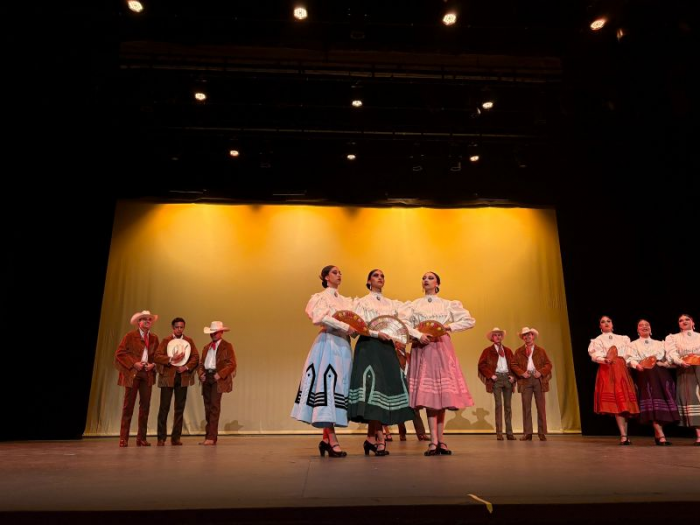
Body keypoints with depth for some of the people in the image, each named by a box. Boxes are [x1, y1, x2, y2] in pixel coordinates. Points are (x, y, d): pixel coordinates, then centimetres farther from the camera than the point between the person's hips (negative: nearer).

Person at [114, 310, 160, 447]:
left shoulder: (154, 338, 12)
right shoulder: (130, 336, 0)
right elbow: (119, 353, -5)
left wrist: (153, 364, -3)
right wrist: (133, 364, -13)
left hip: (147, 374, 4)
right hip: (132, 373, -4)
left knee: (145, 405, 4)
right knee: (128, 405, -2)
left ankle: (141, 438, 11)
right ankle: (123, 438, 6)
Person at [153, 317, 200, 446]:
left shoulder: (189, 341, 10)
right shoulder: (166, 341, 4)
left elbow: (196, 357, 5)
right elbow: (157, 356, -6)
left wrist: (186, 367, -9)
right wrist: (171, 359, -19)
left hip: (182, 377, 2)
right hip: (167, 376, -2)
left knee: (180, 408, 4)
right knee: (164, 407, -1)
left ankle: (176, 438, 12)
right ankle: (161, 438, 9)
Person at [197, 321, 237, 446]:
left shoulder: (227, 346, 1)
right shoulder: (206, 347, 21)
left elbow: (232, 364, -7)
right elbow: (201, 363, 20)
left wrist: (220, 374, -17)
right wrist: (201, 373, 0)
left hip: (217, 378, -6)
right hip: (206, 378, 6)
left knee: (215, 406, -11)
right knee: (208, 407, 8)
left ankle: (211, 437, -10)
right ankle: (209, 435, 15)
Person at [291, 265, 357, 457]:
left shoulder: (347, 301, 22)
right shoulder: (321, 297, 4)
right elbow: (320, 317, -14)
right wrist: (345, 327, -19)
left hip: (343, 346, 6)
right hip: (328, 343, -6)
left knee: (337, 389, 2)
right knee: (328, 387, -11)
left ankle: (325, 439, 7)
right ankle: (332, 440, -14)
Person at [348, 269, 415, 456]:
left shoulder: (392, 304, 21)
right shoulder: (362, 302, 6)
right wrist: (377, 334, -17)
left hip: (387, 349, 5)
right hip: (369, 348, -5)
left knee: (388, 388, -3)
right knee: (374, 389, -13)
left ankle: (371, 438, 4)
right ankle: (379, 439, -8)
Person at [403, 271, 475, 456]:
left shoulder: (448, 304, 13)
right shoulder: (414, 305, 10)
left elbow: (470, 320, 8)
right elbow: (404, 322, -5)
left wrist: (450, 326, -4)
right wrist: (419, 335, -19)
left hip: (443, 349, 1)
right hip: (423, 349, -1)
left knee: (443, 393, -1)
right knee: (428, 394, -9)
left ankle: (439, 440, 6)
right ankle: (434, 441, -10)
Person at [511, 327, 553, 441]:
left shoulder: (540, 350, 11)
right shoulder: (519, 351, 12)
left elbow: (548, 364, 6)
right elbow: (514, 365, 7)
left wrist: (541, 372, -9)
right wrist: (522, 373, -9)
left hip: (539, 379, 0)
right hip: (525, 380, 0)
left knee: (541, 407, 0)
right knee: (526, 407, -1)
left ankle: (542, 433, 5)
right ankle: (527, 433, 3)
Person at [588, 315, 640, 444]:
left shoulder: (623, 339, 22)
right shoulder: (597, 340, 12)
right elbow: (595, 355, -6)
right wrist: (604, 360, -25)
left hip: (621, 370, 3)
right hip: (607, 370, -3)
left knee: (625, 401, -3)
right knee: (616, 402, -14)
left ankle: (624, 435, 4)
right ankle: (623, 435, -17)